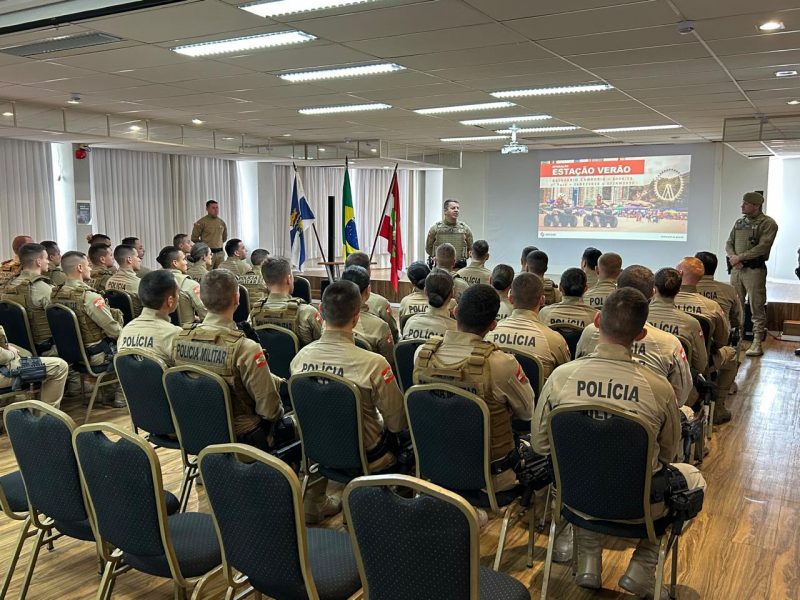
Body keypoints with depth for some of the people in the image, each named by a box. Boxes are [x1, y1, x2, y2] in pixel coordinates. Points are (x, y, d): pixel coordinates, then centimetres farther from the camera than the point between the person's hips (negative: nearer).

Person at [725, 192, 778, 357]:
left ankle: (757, 343, -2)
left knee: (757, 308, -4)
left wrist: (740, 257, -13)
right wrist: (733, 257, -6)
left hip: (754, 269, -6)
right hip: (736, 269, 6)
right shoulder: (739, 223, 16)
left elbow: (763, 247, -14)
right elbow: (729, 244, 14)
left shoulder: (768, 223, -4)